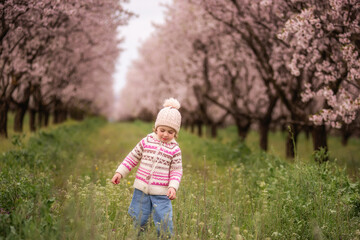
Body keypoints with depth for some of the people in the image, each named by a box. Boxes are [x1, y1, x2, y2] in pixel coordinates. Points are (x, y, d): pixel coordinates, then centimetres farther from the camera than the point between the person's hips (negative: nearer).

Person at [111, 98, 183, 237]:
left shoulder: (174, 149, -2)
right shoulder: (147, 141, 2)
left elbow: (176, 171, -1)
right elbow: (132, 158, 11)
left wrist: (173, 187, -16)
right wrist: (120, 172, 7)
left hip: (161, 193, -2)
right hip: (141, 189, 2)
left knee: (164, 223, -5)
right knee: (138, 221, 9)